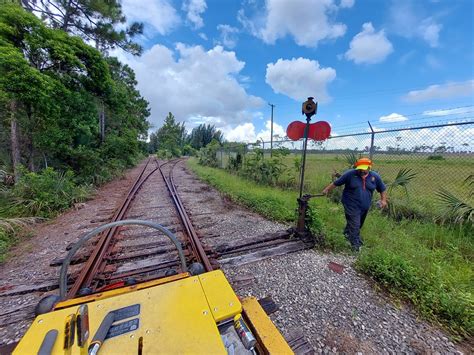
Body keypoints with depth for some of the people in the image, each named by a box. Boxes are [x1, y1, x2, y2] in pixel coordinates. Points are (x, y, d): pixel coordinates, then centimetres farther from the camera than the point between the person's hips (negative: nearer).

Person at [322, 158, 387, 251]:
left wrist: (383, 200, 2)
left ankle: (347, 233, 46)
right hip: (351, 206, -5)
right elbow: (336, 183, -6)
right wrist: (327, 189, -7)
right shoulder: (350, 174, -12)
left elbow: (382, 189, 13)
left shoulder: (375, 176, 0)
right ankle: (356, 245, 5)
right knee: (354, 226, -8)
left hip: (365, 207, 5)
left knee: (358, 225, 22)